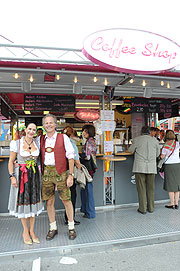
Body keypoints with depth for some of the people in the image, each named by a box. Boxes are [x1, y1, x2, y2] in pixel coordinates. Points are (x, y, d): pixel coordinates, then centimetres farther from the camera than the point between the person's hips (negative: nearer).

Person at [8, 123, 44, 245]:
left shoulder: (37, 144, 4)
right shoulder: (17, 143, -4)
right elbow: (11, 161, -2)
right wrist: (12, 176, -10)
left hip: (34, 175, 3)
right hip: (21, 175, -3)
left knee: (33, 201, 7)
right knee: (22, 201, 5)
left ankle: (31, 231, 21)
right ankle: (25, 231, 22)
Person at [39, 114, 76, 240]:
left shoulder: (63, 138, -1)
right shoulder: (40, 139, 11)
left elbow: (70, 157, -3)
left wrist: (71, 175, -9)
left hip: (60, 172, -3)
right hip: (46, 172, 3)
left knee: (66, 200, 2)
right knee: (49, 201, 9)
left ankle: (71, 227, 20)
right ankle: (53, 228, 26)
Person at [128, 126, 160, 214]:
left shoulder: (137, 139, -3)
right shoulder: (155, 140, 4)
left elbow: (131, 150, 9)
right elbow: (157, 153, 14)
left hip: (140, 167, -2)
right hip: (151, 167, 3)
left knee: (141, 188, 4)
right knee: (150, 188, 12)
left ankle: (142, 209, 9)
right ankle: (151, 208, 21)